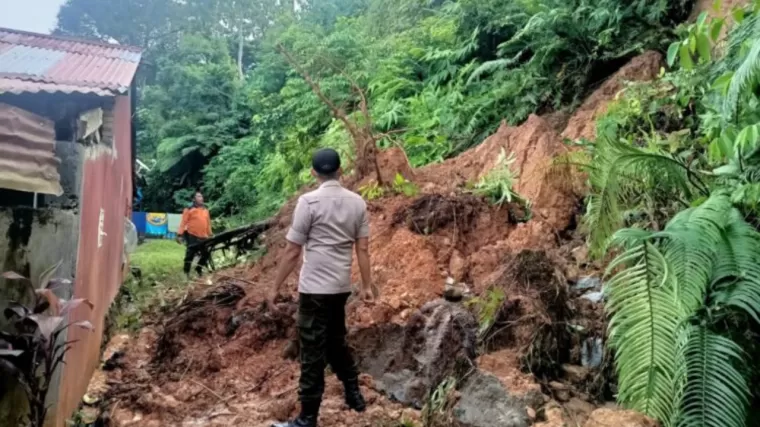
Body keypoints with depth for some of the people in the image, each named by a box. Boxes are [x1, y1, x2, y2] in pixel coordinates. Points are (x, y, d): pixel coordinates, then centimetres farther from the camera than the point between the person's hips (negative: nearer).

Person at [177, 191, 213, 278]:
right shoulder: (189, 210, -5)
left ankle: (199, 268, 27)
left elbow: (208, 223, 17)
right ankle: (186, 272, 11)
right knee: (190, 255, 0)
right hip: (192, 236, -5)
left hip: (203, 237, 5)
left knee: (206, 254, 7)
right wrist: (180, 235, -15)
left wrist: (210, 235, 17)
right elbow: (183, 222, -8)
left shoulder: (205, 210, 12)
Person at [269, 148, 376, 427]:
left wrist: (276, 288, -3)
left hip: (315, 288, -6)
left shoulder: (309, 201, -12)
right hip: (342, 287, 6)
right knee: (336, 342, 24)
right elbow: (363, 249, 5)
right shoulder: (357, 202, 3)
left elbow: (293, 251, -11)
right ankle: (354, 395, 35)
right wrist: (367, 285, 13)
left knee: (313, 352, 1)